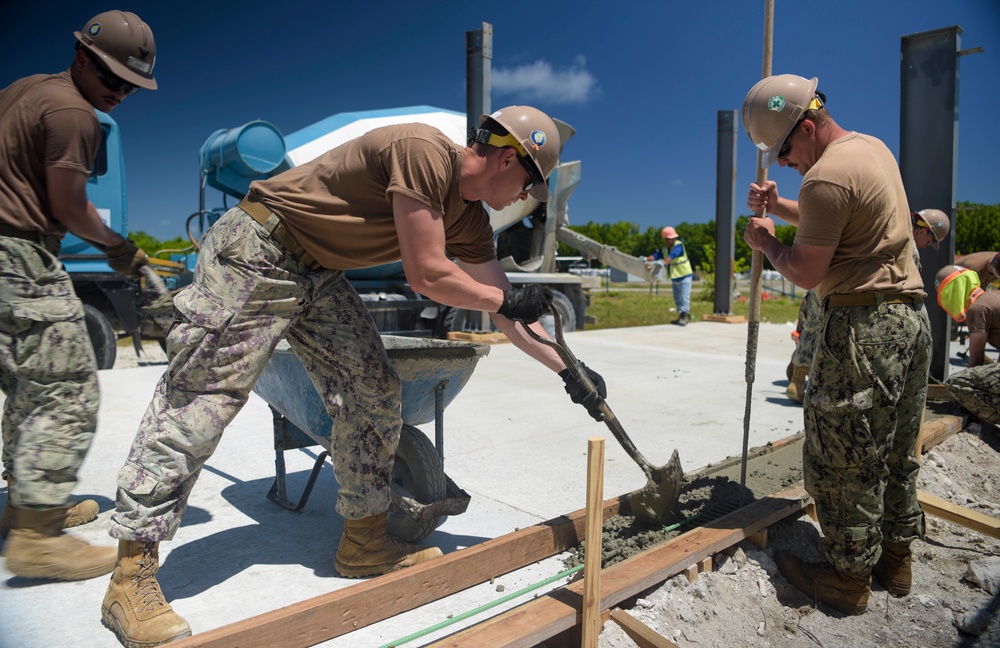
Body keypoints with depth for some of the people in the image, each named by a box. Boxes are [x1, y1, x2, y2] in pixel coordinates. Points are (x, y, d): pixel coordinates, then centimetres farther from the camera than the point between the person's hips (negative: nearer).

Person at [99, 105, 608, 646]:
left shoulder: (469, 217, 5)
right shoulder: (424, 151, -22)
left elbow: (506, 311, 9)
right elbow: (426, 276, -24)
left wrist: (569, 369, 9)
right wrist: (508, 301, -10)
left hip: (317, 272, 9)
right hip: (254, 254, -8)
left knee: (375, 394, 3)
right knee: (198, 403, -8)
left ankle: (363, 542, 16)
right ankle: (132, 576, 3)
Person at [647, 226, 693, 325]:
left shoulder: (679, 245, -19)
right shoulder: (664, 249, 1)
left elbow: (672, 255, -36)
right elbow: (656, 255, -11)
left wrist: (664, 262, -54)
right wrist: (646, 259, -31)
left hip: (685, 276, -7)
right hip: (674, 278, 7)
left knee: (684, 298, -9)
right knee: (677, 300, 12)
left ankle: (684, 317, -4)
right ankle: (681, 317, 21)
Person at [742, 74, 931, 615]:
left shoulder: (827, 176, -18)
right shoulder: (874, 148, 14)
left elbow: (805, 272, -15)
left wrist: (766, 242, 2)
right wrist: (778, 205, 12)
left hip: (865, 323, -10)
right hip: (910, 315, 10)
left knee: (844, 457, 0)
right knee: (896, 452, 18)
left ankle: (849, 576, 12)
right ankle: (895, 559, 31)